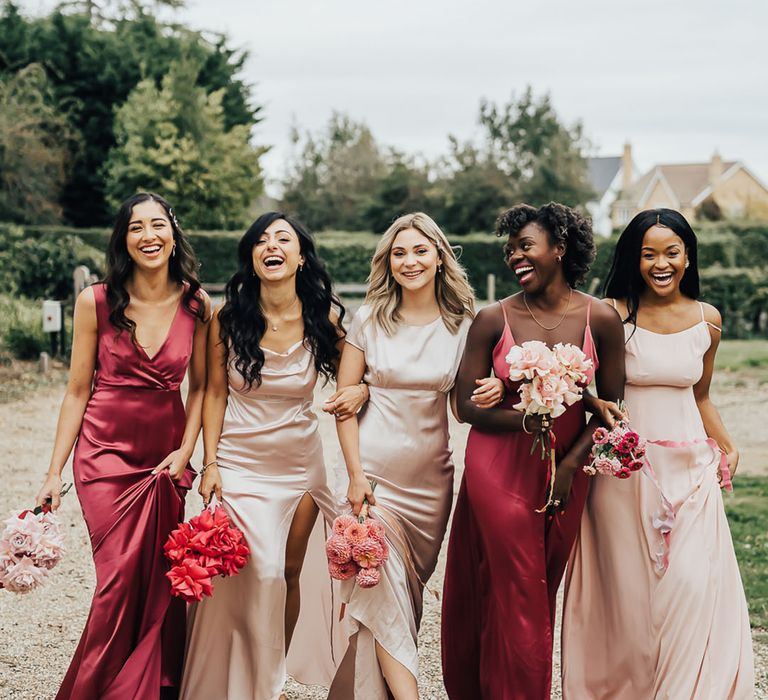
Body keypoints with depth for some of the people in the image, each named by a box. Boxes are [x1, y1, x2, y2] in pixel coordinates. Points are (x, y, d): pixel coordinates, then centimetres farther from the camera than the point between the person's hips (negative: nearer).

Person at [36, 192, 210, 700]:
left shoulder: (197, 304, -1)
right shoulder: (96, 302, -5)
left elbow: (200, 386, 9)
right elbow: (78, 391, 0)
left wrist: (186, 451, -3)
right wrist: (55, 472, 0)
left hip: (167, 457, 2)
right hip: (106, 453, -2)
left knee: (162, 581, 1)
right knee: (121, 578, -8)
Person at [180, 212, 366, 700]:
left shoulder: (325, 318, -6)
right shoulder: (229, 317, -9)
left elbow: (350, 378, 6)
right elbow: (215, 394, -3)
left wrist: (361, 390, -18)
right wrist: (210, 465, -8)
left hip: (301, 463, 2)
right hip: (241, 463, -2)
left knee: (290, 573, 10)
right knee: (260, 574, -9)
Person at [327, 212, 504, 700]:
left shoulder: (463, 323, 2)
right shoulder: (370, 319, -1)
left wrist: (490, 395, -17)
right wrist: (355, 473, -9)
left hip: (431, 477, 2)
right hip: (374, 472, -2)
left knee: (409, 590, 10)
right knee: (385, 591, -11)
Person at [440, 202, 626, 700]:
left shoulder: (601, 319, -4)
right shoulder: (494, 319, -5)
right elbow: (466, 405, -4)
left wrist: (571, 463, -8)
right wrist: (530, 418, -18)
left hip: (566, 470, 1)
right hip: (498, 467, -1)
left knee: (541, 591, 11)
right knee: (515, 594, 1)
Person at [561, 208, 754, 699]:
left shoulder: (707, 320, 6)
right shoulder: (613, 315, -4)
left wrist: (728, 447, 4)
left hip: (690, 469, 2)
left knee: (693, 585, -7)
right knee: (629, 587, 2)